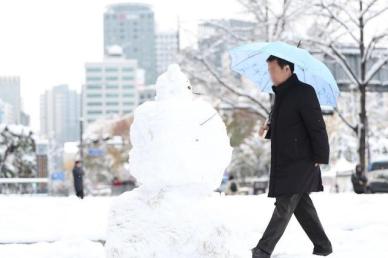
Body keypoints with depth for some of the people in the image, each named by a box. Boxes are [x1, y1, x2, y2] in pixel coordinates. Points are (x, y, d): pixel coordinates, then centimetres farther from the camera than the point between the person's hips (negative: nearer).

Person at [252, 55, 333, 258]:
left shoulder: (304, 92, -13)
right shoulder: (281, 94, 14)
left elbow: (317, 127, -16)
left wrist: (320, 157, -18)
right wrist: (269, 129, 5)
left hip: (300, 163, -10)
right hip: (284, 163, 10)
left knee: (285, 205, -10)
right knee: (301, 205, 12)